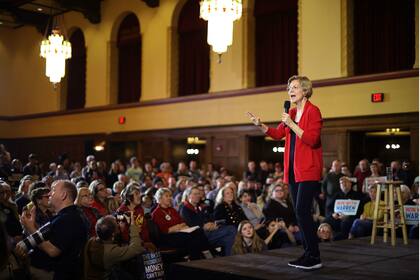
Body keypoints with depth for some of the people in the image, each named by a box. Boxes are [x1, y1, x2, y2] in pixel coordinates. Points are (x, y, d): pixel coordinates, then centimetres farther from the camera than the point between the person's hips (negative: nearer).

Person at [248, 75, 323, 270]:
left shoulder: (313, 111, -8)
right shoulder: (291, 113, 16)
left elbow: (312, 139, -18)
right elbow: (277, 134, 20)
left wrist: (291, 124, -20)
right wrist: (260, 125, 6)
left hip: (308, 170, -8)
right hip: (293, 170, 8)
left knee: (302, 211, -13)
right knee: (300, 213, 10)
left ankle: (314, 258, -5)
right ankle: (308, 254, 18)